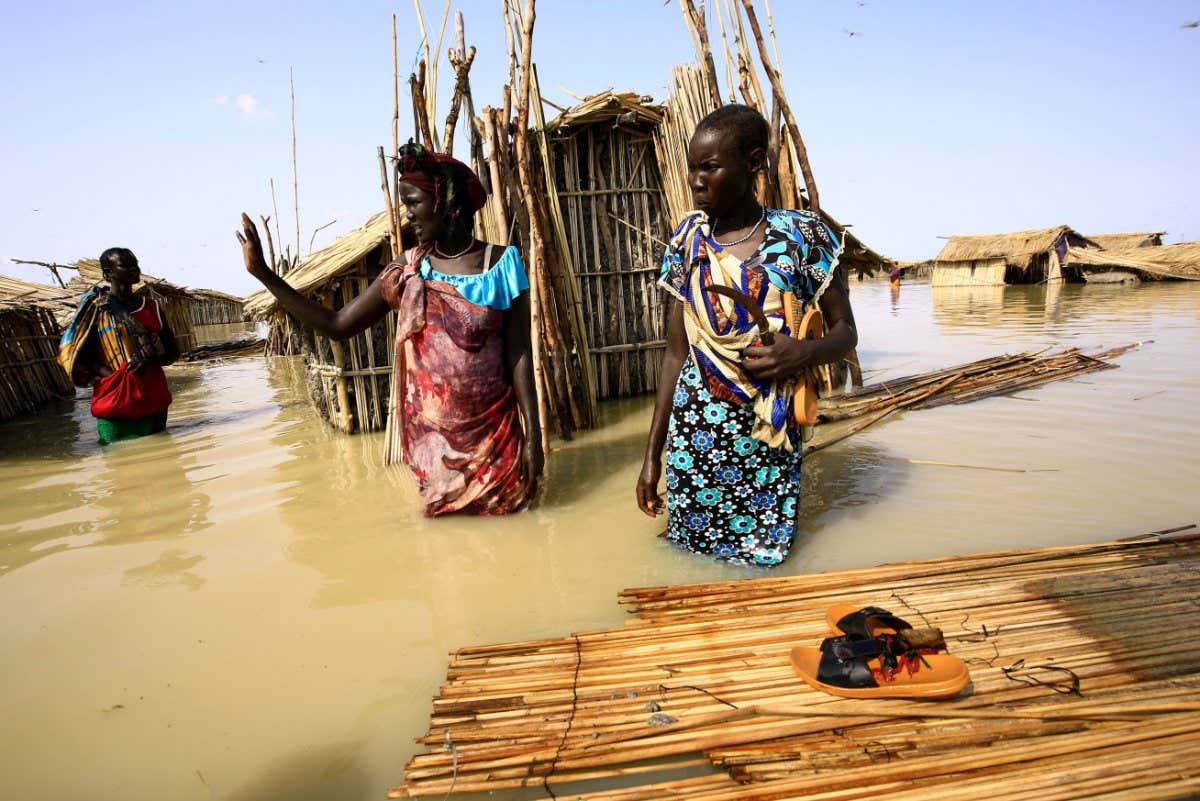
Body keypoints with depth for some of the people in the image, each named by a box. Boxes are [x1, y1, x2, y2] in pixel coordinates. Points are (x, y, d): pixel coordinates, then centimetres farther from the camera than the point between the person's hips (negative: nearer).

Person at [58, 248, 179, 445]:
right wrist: (107, 373, -16)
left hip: (155, 404, 4)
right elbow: (70, 353, -1)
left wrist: (151, 361, -11)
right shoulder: (96, 309, -2)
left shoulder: (152, 307, 9)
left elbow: (172, 351, 11)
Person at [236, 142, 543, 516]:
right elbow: (337, 325, 6)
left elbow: (520, 355, -6)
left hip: (493, 431, -2)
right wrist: (263, 272, 3)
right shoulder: (406, 271, 2)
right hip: (433, 435, 2)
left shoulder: (500, 264, -5)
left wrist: (533, 433, -8)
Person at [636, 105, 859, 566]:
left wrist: (808, 352, -21)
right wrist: (652, 453, 4)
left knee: (763, 561, 8)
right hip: (693, 437, 2)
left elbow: (844, 331, 4)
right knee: (692, 558, 10)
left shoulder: (800, 236, -5)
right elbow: (675, 351, 4)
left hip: (767, 442, -1)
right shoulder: (689, 238, 2)